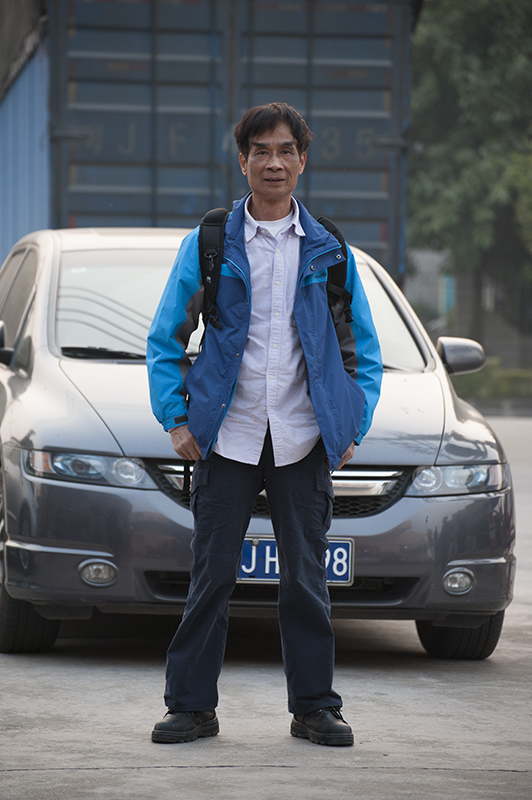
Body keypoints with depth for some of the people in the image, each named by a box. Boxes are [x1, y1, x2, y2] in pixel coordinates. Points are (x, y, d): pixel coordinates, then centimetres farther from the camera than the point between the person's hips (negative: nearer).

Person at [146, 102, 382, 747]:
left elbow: (364, 350, 13)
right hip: (225, 439, -1)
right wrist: (176, 421, -1)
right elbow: (164, 341, 8)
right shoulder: (207, 246, 4)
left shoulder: (329, 253, 7)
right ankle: (191, 706, 8)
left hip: (304, 442, 1)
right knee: (211, 576, 1)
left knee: (306, 579, 3)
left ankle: (314, 707, 12)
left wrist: (353, 429, 5)